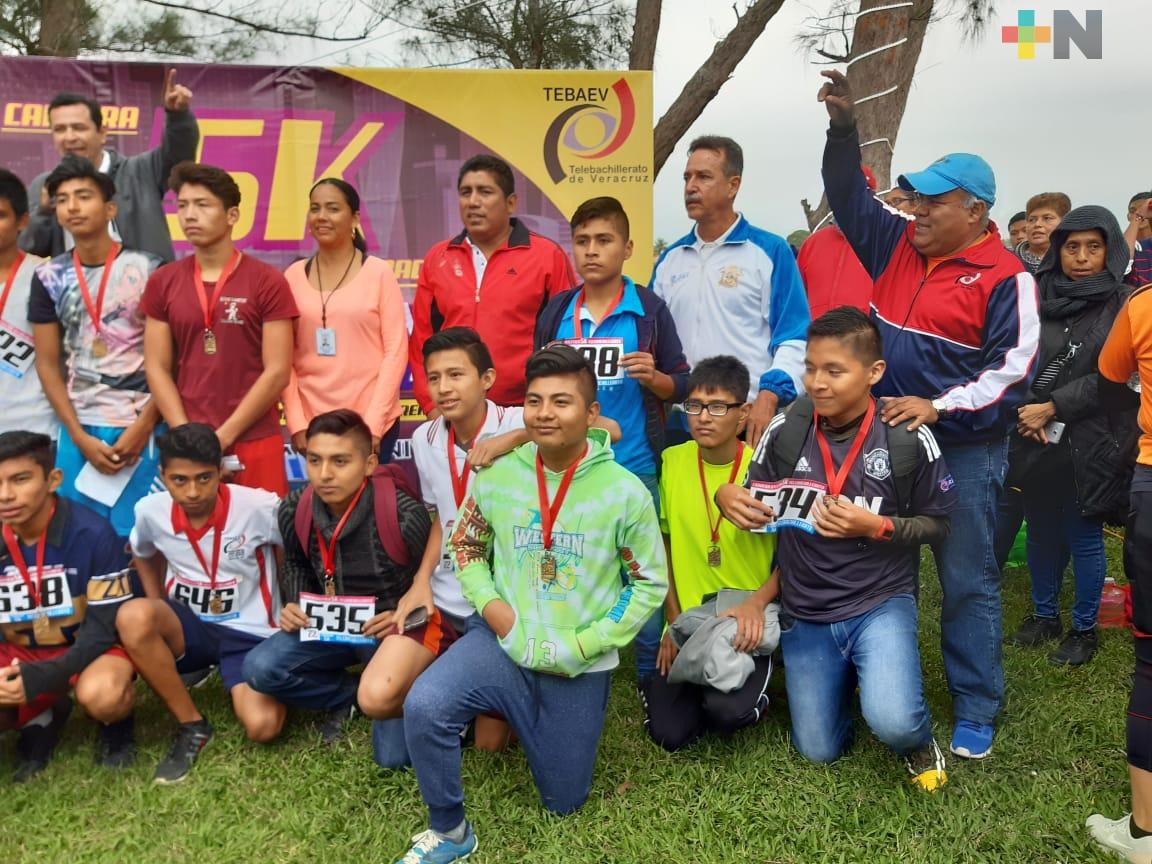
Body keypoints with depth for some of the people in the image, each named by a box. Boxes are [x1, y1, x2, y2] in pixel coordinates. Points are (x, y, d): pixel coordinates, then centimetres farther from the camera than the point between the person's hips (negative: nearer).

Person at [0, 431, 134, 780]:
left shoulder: (92, 533, -20)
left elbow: (105, 627, -18)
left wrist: (40, 678, -31)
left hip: (88, 648, -4)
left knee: (98, 697, -38)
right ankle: (40, 718, 9)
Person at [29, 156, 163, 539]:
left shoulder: (148, 270, -3)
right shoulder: (49, 278, 6)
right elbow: (48, 364, 7)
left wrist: (144, 426, -10)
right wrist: (79, 436, -2)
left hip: (141, 427, -3)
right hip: (79, 428, 3)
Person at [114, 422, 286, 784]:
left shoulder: (260, 507, -21)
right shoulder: (151, 511, -9)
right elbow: (144, 555, 15)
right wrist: (159, 619, 8)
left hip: (249, 632, -3)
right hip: (189, 627, 3)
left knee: (262, 727, -27)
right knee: (133, 616, -32)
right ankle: (192, 725, -12)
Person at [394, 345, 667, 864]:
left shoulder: (625, 492, -12)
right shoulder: (497, 476, -7)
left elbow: (650, 583, -5)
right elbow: (465, 545, 9)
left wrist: (584, 644, -13)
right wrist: (488, 603, -10)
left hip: (580, 667, 0)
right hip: (504, 645, 1)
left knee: (563, 802, 13)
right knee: (423, 708, -28)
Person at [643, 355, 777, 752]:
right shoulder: (672, 462, -2)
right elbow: (663, 545, 7)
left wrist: (756, 602, -21)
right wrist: (674, 621, 2)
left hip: (747, 622, -2)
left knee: (727, 711, -26)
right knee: (669, 733, -10)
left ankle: (752, 690, 9)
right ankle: (700, 689, 22)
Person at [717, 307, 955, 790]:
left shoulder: (909, 439, -13)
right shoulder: (785, 431, -8)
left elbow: (938, 524, -3)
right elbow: (756, 506, 5)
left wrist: (875, 526, -20)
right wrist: (727, 495, -19)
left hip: (882, 601, -3)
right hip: (806, 612, 3)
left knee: (893, 723, -27)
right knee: (818, 752, 12)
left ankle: (919, 741, 12)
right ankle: (847, 677, 44)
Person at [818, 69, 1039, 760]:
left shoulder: (1006, 277, -10)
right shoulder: (897, 245, 7)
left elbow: (1014, 369, -15)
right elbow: (851, 198, 15)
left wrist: (939, 406, -23)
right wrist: (845, 128, 3)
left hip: (964, 450, -6)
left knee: (968, 581, 3)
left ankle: (977, 710, 17)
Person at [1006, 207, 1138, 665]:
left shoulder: (1122, 306, -5)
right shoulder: (1038, 297, 4)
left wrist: (1051, 409, -13)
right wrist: (1026, 413, -9)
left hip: (1090, 443, -3)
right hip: (1034, 439, 4)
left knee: (1083, 536, 5)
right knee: (1041, 529, 14)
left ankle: (1084, 629, 23)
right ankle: (1044, 615, 32)